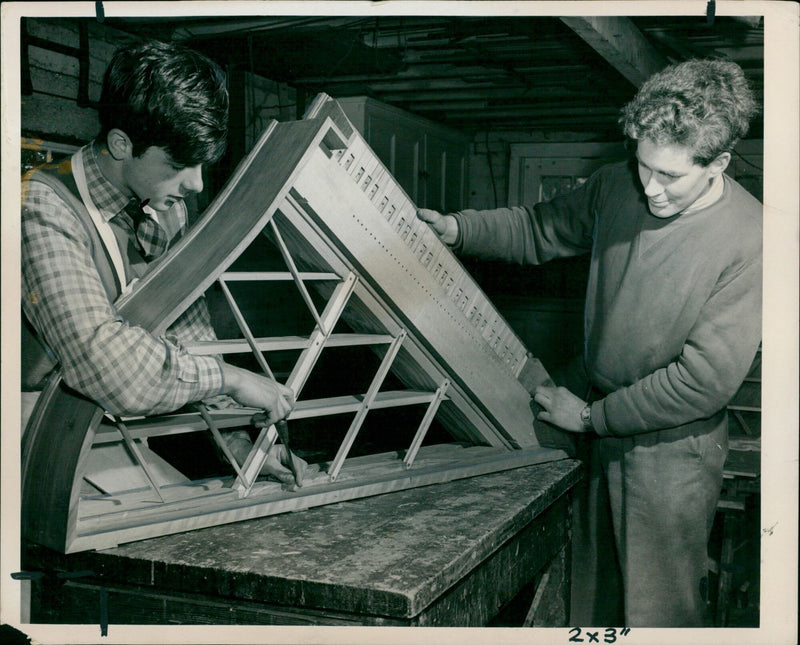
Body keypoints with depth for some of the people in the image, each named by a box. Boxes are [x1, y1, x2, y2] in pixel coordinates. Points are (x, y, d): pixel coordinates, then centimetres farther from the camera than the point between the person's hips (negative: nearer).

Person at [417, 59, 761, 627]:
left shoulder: (751, 242, -24)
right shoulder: (618, 186, -7)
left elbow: (707, 379, -22)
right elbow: (542, 229, 10)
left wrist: (591, 415, -15)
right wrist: (457, 228, -7)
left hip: (672, 446, -5)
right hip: (594, 423, 5)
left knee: (657, 610, 11)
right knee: (587, 589, 20)